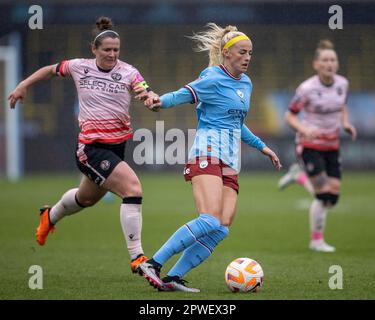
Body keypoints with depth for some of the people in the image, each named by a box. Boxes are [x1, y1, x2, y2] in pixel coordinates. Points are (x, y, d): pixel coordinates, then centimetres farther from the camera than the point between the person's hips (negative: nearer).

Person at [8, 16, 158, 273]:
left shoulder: (128, 72, -4)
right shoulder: (79, 67, -4)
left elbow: (153, 101, -17)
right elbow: (51, 70, 16)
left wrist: (149, 96, -39)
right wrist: (23, 86, 15)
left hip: (117, 145, 4)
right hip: (92, 148, -4)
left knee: (87, 198, 28)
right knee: (133, 188, -24)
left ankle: (51, 216, 61)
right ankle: (137, 257, -22)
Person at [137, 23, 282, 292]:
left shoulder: (246, 83, 20)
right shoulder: (213, 80, -5)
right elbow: (181, 95, -10)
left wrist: (261, 146, 33)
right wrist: (160, 101, -32)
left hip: (231, 162, 8)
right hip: (208, 153, -8)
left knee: (221, 229, -8)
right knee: (211, 221, -25)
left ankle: (173, 278, -7)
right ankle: (152, 264, -21)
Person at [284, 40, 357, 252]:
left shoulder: (343, 84, -2)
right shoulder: (307, 89, -17)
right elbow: (290, 115, -9)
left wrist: (346, 123, -1)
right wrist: (304, 129, -26)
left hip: (332, 145, 6)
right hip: (310, 145, -6)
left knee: (334, 195, 3)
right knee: (323, 195, -11)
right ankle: (317, 240, 5)